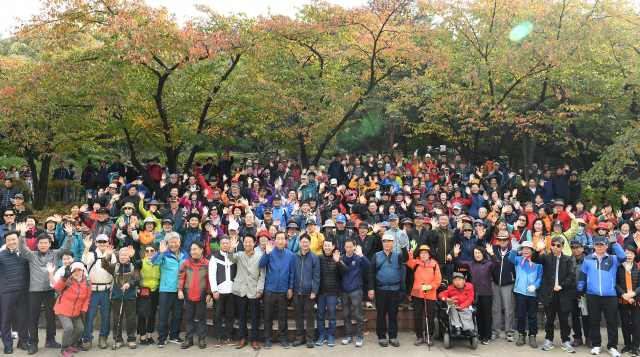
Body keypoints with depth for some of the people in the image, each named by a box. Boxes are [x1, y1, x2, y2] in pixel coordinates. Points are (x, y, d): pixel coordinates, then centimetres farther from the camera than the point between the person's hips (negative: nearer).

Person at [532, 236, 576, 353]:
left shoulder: (567, 259, 5)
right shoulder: (546, 257, 5)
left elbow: (572, 276, -1)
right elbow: (535, 260, -14)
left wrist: (561, 286, -11)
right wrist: (538, 250, -32)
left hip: (563, 294, 0)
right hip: (548, 293, 0)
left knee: (564, 319, 5)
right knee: (549, 318, 8)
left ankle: (565, 341, 17)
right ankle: (549, 340, 18)